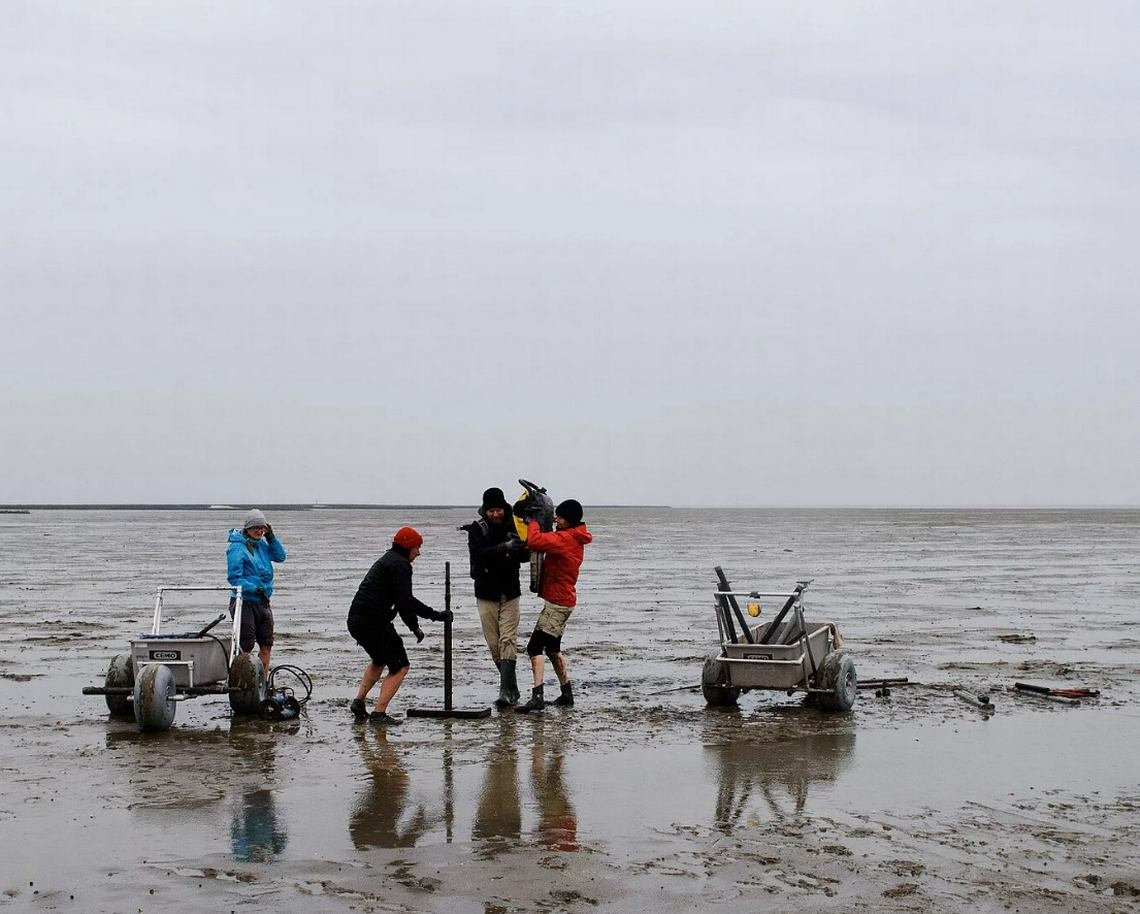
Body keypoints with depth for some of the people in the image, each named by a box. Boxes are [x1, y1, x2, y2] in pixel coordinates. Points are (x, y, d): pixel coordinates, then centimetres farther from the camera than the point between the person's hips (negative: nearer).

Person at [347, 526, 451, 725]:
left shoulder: (387, 560, 26)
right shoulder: (400, 564, -7)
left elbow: (407, 599, 30)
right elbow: (403, 601, -15)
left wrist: (436, 615, 29)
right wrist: (415, 627, -2)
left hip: (355, 619, 10)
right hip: (374, 622, -10)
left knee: (379, 660, 32)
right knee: (400, 666, -1)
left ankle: (359, 701, 27)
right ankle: (379, 713, -6)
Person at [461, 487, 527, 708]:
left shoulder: (513, 527, 1)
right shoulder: (476, 529, -5)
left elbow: (524, 556, 0)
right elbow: (480, 553, -23)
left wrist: (520, 547, -23)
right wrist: (504, 547, -38)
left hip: (509, 593, 0)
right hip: (486, 593, 0)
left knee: (507, 640, -11)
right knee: (494, 644, 3)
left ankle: (506, 692, -16)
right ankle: (512, 689, 16)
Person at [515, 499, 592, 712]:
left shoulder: (564, 539, -19)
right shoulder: (576, 538, 12)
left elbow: (535, 542, -32)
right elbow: (548, 541, 23)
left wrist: (533, 522, -14)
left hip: (557, 602, -10)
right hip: (564, 600, 10)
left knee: (535, 647, -14)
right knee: (552, 649, 20)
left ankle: (537, 697, -23)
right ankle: (567, 694, 25)